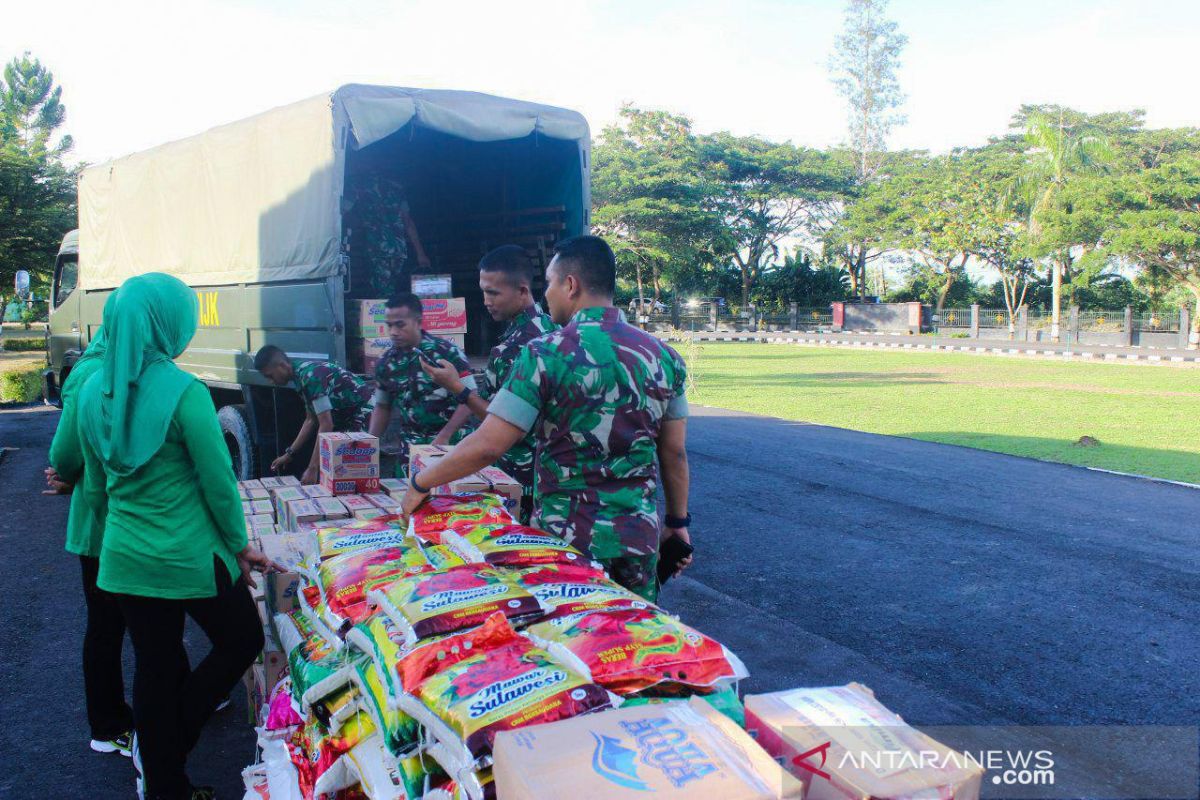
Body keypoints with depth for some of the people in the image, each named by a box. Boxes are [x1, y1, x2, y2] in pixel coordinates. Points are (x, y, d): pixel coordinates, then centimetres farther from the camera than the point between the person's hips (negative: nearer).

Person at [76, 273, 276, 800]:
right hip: (188, 557, -6)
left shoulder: (93, 392, 1)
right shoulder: (184, 392, -19)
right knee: (242, 641, 17)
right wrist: (239, 546, -1)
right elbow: (219, 482, -15)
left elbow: (94, 489, 10)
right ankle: (165, 752, 18)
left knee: (155, 668, 17)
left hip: (124, 557, 7)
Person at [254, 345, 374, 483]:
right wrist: (289, 454, 14)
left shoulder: (310, 376, -22)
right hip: (349, 416, 10)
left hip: (364, 414, -10)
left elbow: (326, 425, -26)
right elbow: (311, 420, 16)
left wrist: (313, 468, -25)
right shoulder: (302, 374, 8)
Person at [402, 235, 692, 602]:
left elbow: (487, 445, -17)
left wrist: (420, 483, -3)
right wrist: (678, 522, 18)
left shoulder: (546, 354, -14)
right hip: (639, 536, 4)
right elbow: (674, 452, 6)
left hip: (567, 536, -4)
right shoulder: (663, 356, 0)